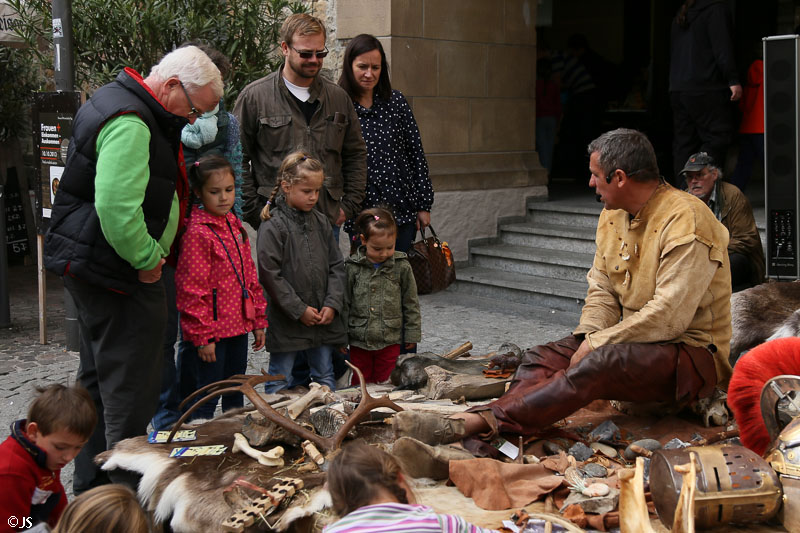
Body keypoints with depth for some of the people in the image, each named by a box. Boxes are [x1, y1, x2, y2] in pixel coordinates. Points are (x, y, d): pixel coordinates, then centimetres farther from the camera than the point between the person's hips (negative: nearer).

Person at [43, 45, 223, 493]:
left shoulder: (118, 101, 15)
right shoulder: (131, 124, -21)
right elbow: (116, 208, -32)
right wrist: (148, 261, -19)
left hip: (88, 267, 11)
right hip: (116, 275, -11)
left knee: (99, 379, 19)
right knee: (131, 388, -5)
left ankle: (90, 485, 32)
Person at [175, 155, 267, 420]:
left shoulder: (235, 226, 11)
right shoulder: (197, 233, -15)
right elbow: (192, 289, -17)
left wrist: (257, 321, 15)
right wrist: (202, 336, -18)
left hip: (238, 326, 8)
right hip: (212, 330, -8)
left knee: (235, 395, 18)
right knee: (208, 397, 0)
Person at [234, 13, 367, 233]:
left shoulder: (339, 97, 10)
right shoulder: (254, 96, -1)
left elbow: (356, 154, 18)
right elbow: (237, 159, -1)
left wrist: (349, 206, 9)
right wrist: (254, 213, -5)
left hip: (328, 221, 4)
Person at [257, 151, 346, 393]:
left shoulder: (321, 223, 7)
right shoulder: (273, 226, -11)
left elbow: (336, 265, 9)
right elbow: (269, 274, -15)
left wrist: (332, 304, -3)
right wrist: (299, 310, -14)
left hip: (324, 318, 5)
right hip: (286, 320, -5)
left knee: (325, 377, 15)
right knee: (280, 381, 5)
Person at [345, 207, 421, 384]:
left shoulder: (402, 267, -3)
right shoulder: (352, 267, -5)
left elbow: (411, 304, 5)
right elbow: (344, 304, 2)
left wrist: (412, 334, 6)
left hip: (390, 341, 0)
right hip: (359, 341, 0)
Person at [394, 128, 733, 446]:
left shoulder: (686, 221, -18)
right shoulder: (612, 216, 10)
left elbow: (669, 317, -24)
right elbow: (601, 289, 11)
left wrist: (597, 344, -20)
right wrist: (589, 336, -9)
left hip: (692, 352, -8)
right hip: (636, 341, 8)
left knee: (598, 365, -33)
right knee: (544, 358, -12)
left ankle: (479, 422, -39)